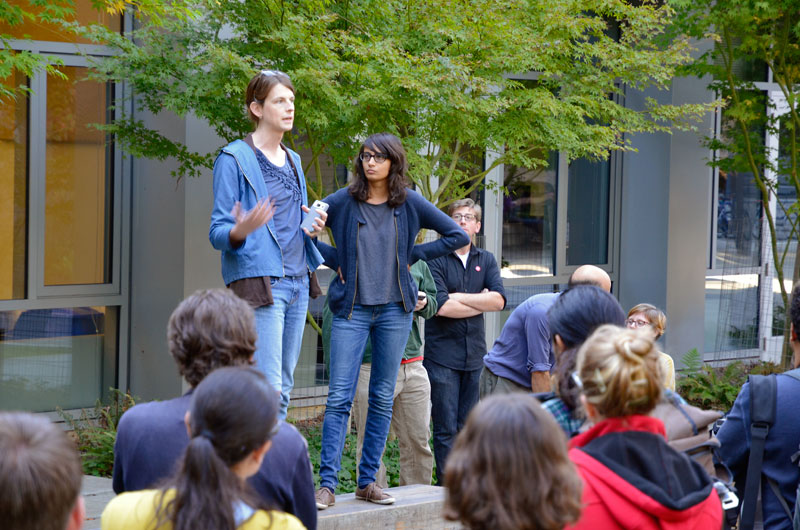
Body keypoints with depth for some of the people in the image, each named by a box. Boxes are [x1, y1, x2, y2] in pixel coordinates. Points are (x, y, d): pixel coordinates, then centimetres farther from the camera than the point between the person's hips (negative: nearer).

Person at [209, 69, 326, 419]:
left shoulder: (293, 161, 18)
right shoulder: (234, 159, -6)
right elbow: (217, 232, -8)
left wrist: (313, 227, 5)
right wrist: (241, 230, -31)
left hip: (297, 282, 8)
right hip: (259, 283, -8)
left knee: (283, 390, 9)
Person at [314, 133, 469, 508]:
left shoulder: (410, 203, 2)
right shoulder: (343, 201, -1)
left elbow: (457, 235, 7)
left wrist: (412, 255, 2)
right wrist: (335, 260, -3)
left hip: (394, 308, 2)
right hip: (352, 309, -2)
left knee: (383, 399, 5)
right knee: (339, 398, -8)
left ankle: (368, 481, 13)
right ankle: (327, 484, -8)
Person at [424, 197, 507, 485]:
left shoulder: (486, 261, 13)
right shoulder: (435, 259, -2)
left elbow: (499, 300, -3)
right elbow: (441, 307, -14)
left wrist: (459, 297, -9)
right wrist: (481, 303, -4)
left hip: (475, 355, 4)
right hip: (442, 356, -4)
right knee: (446, 429, -6)